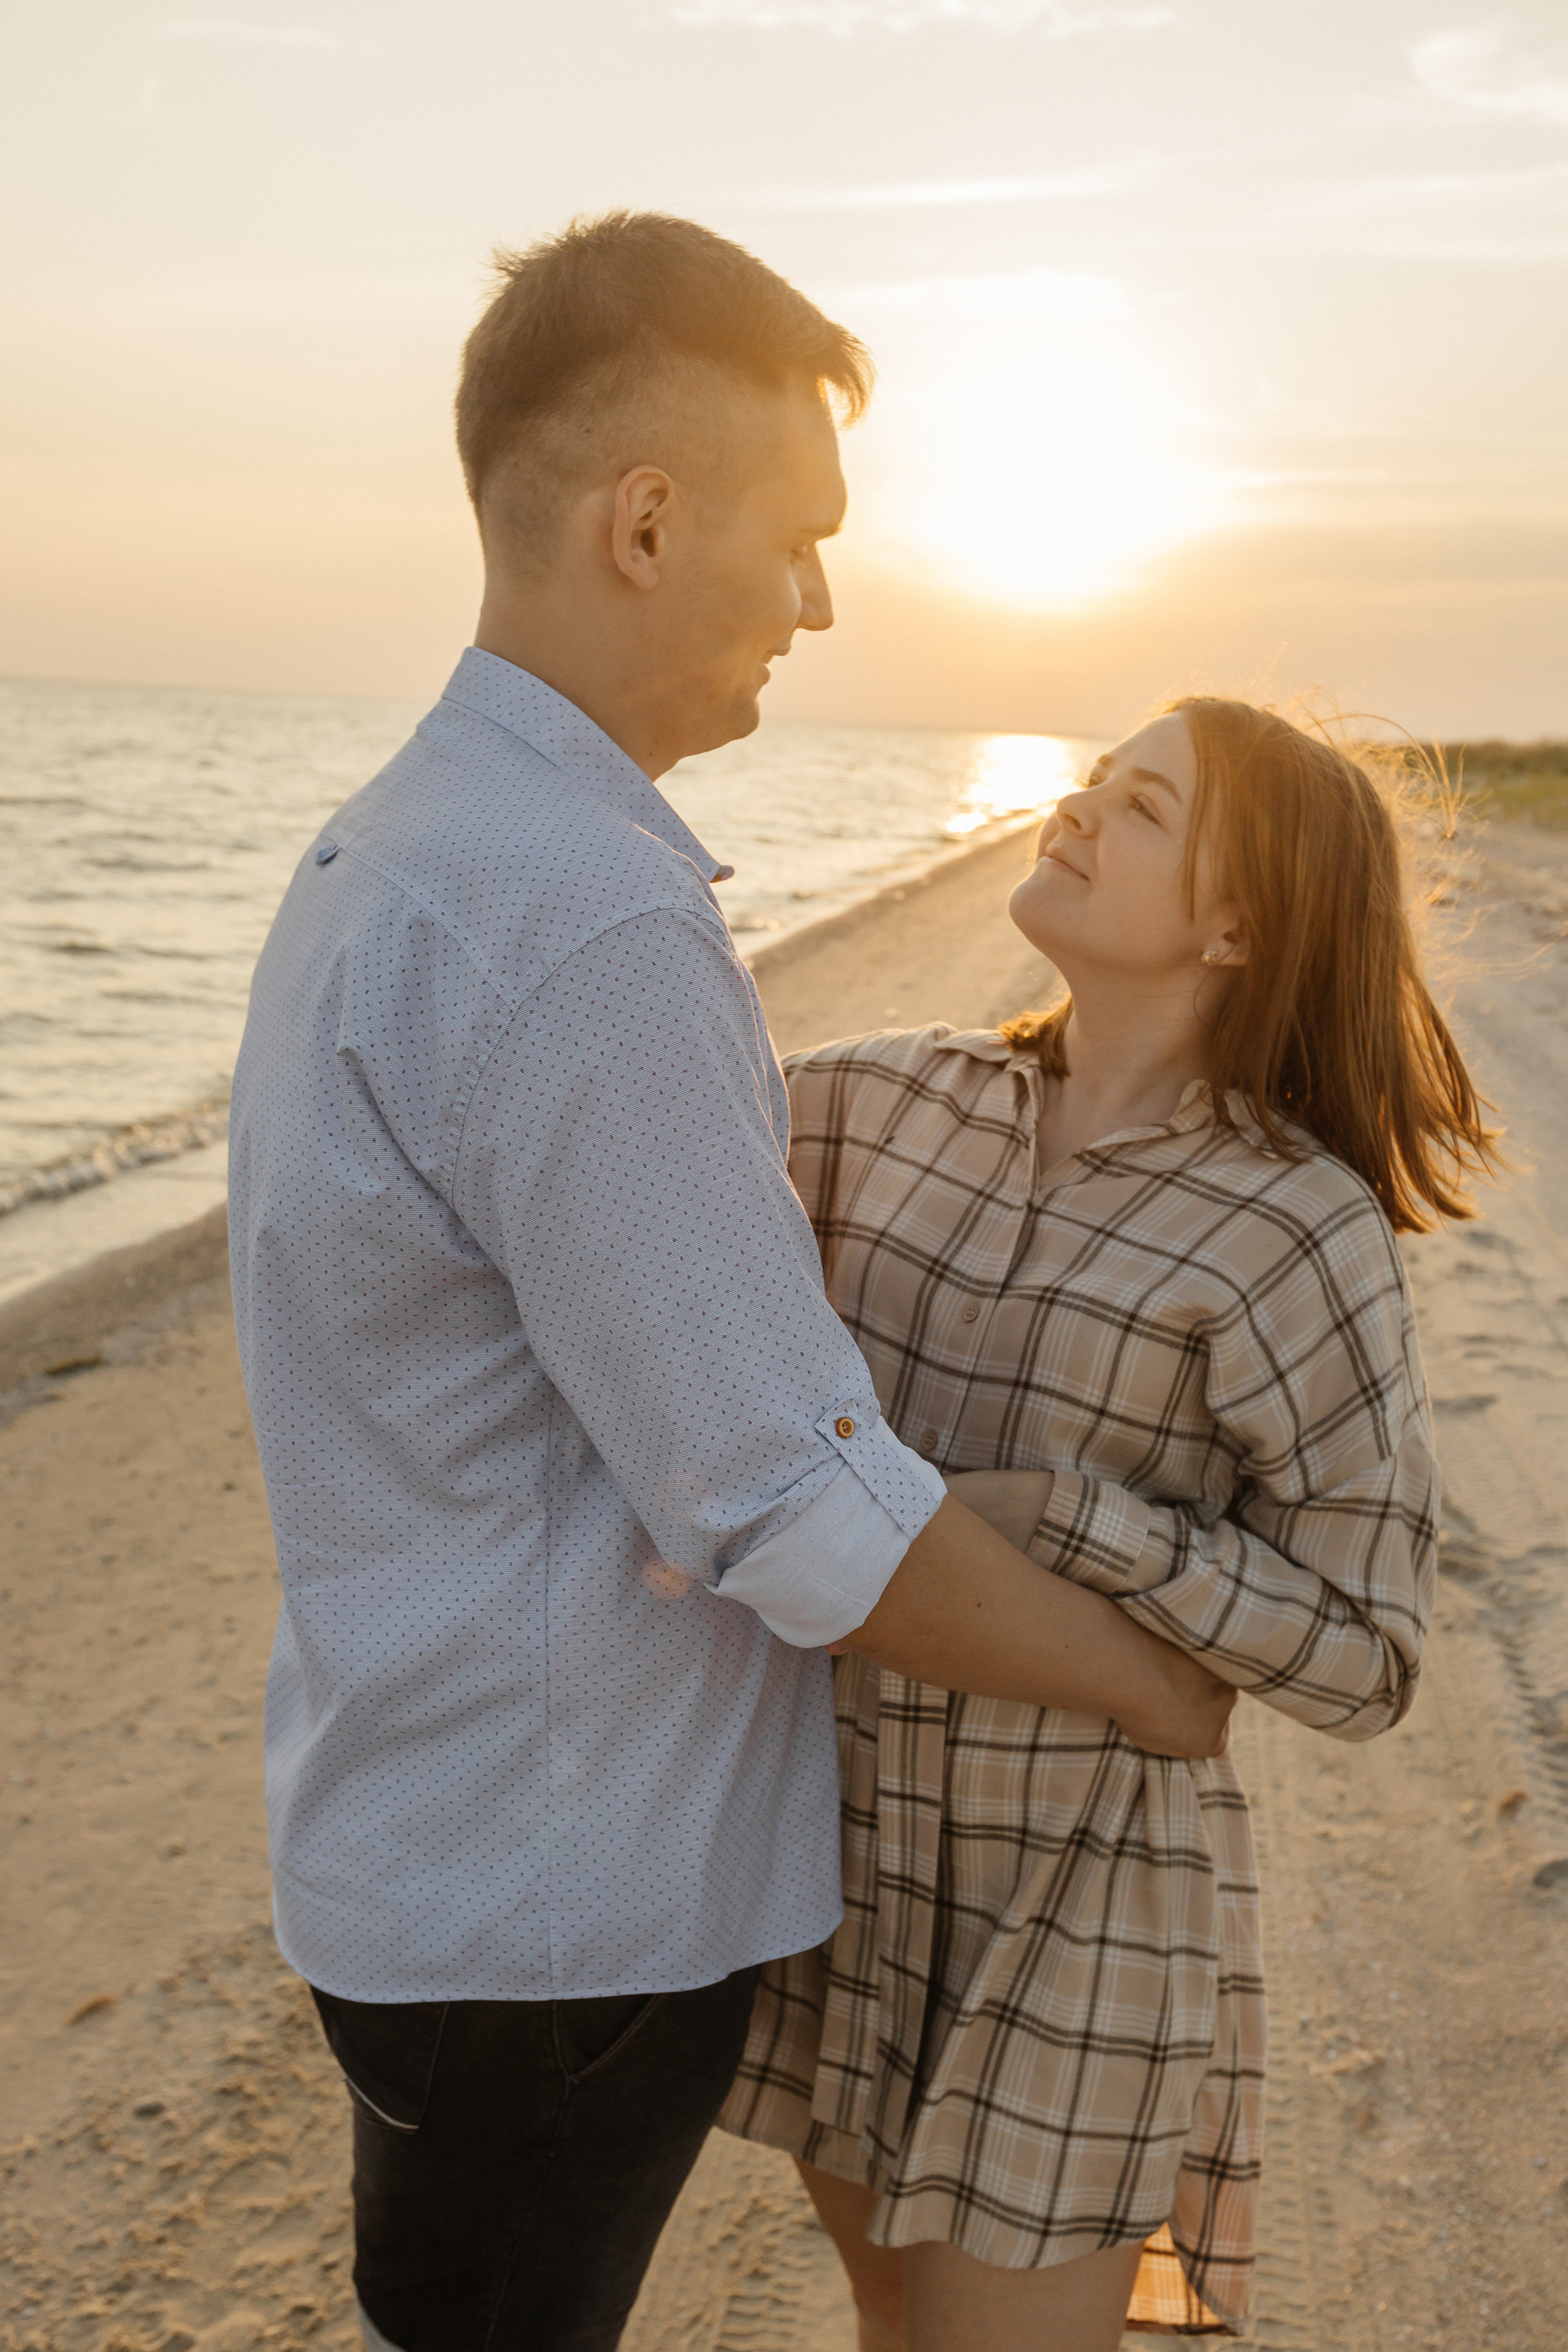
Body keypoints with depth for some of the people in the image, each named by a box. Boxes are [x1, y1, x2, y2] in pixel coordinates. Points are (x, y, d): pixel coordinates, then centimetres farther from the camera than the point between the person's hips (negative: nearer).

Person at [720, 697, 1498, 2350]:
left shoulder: (1300, 1233, -19)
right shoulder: (899, 1104, -4)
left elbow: (1361, 1658, -17)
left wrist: (1058, 1512, -27)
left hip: (1076, 1897, -5)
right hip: (844, 1845, 6)